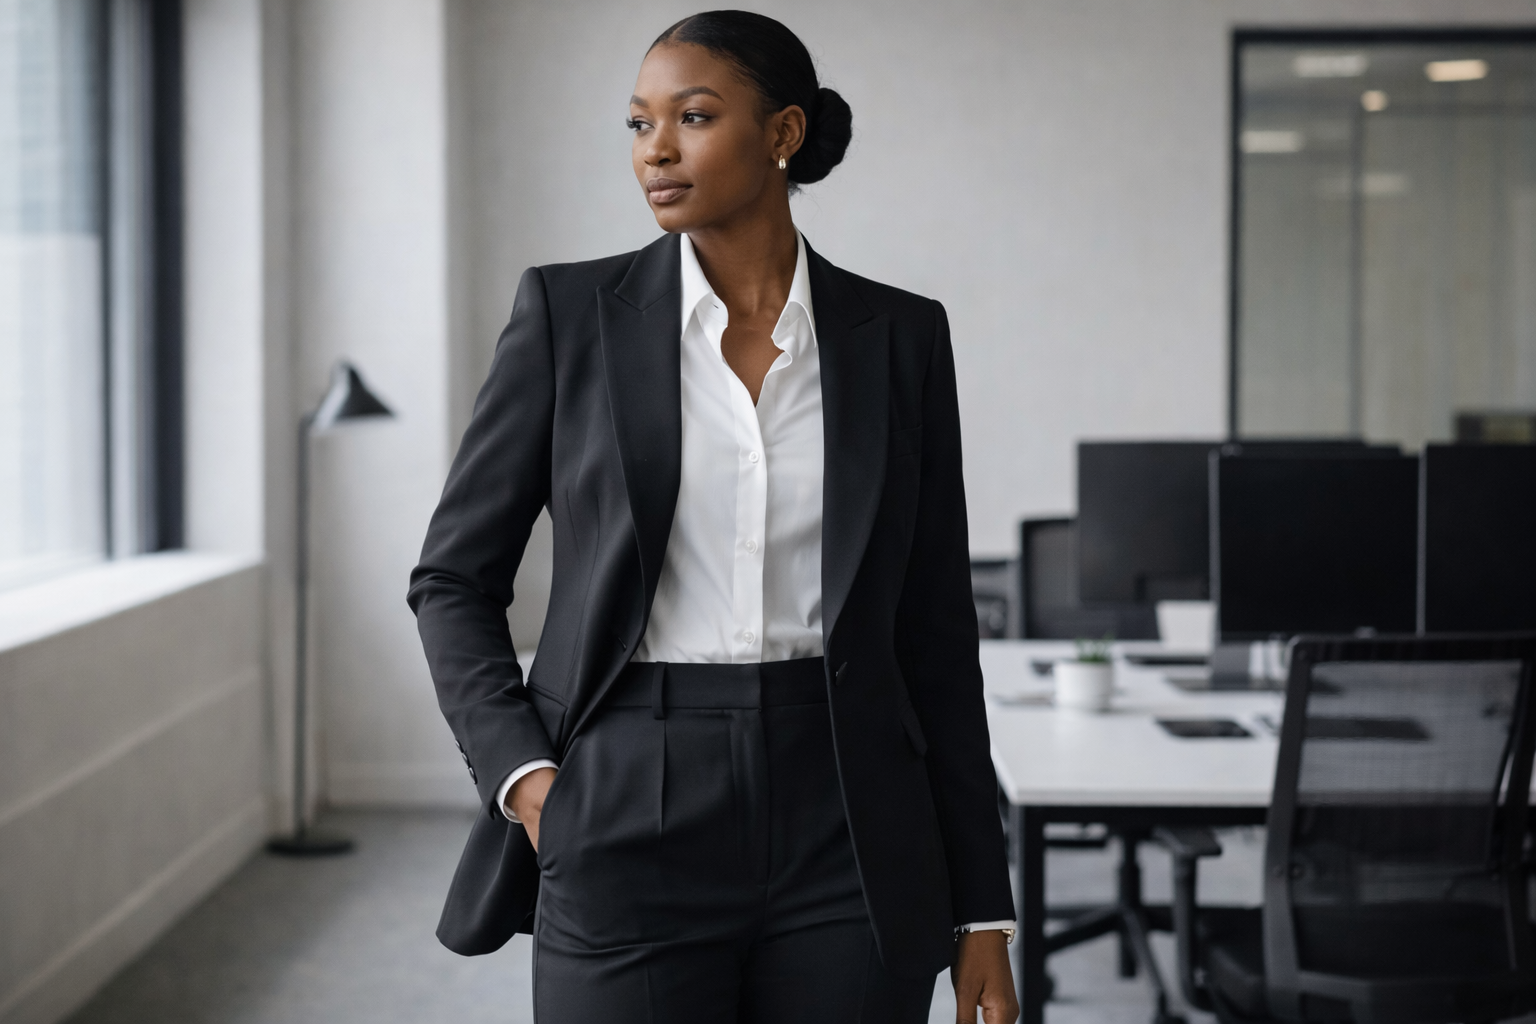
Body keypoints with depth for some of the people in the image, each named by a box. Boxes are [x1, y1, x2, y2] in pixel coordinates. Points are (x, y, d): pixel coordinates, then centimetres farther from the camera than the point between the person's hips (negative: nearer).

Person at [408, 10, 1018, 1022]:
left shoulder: (899, 335, 5)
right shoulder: (572, 313, 1)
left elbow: (934, 630, 7)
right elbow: (453, 578, 6)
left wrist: (982, 911, 5)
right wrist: (522, 775, -9)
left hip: (847, 843, 2)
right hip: (632, 833, -1)